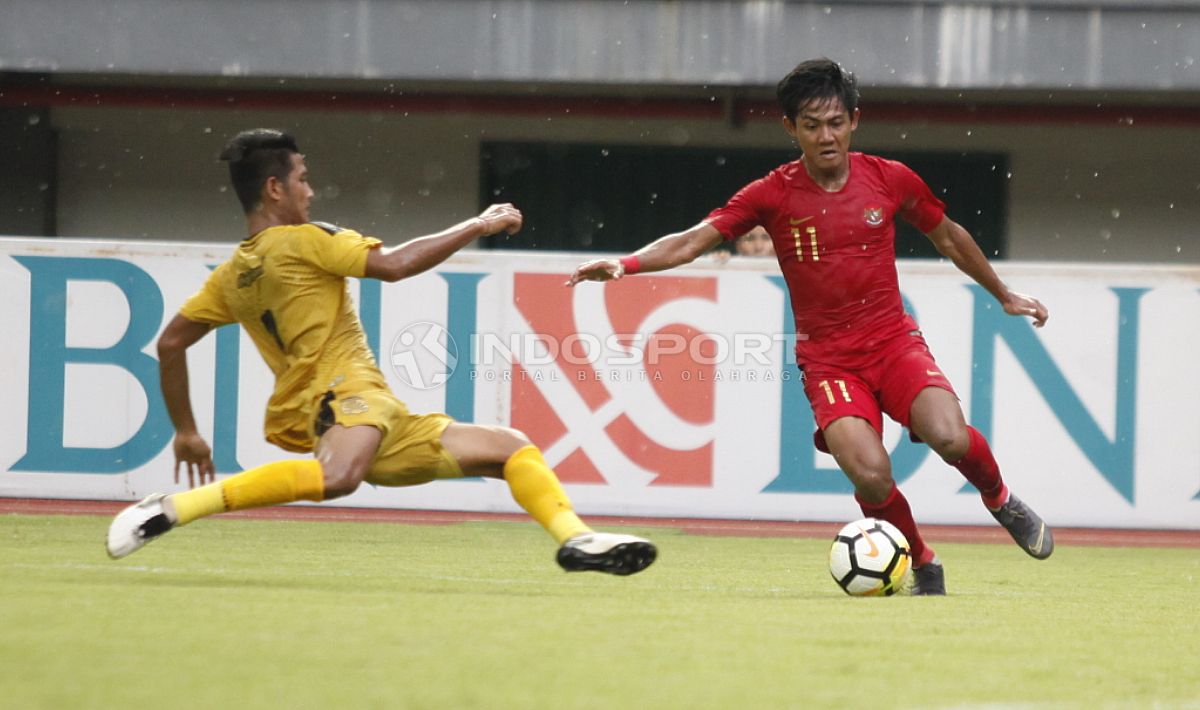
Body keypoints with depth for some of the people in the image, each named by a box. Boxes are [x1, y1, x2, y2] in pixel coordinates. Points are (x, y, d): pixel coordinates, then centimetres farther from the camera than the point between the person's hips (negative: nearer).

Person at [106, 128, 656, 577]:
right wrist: (478, 226, -3)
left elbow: (170, 344, 19)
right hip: (346, 396, -10)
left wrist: (186, 431, 25)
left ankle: (577, 540, -7)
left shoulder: (231, 276, 18)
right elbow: (395, 265, -13)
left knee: (513, 447, 13)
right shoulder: (300, 242, -5)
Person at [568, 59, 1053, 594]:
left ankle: (1000, 499, 9)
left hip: (894, 340, 1)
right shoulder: (773, 195, -5)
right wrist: (623, 264, -28)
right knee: (869, 474, -26)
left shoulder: (890, 179, 1)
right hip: (828, 359, -1)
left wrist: (1004, 296, 29)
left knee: (949, 438, -26)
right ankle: (923, 568, 3)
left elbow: (948, 237, 18)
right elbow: (693, 240, -12)